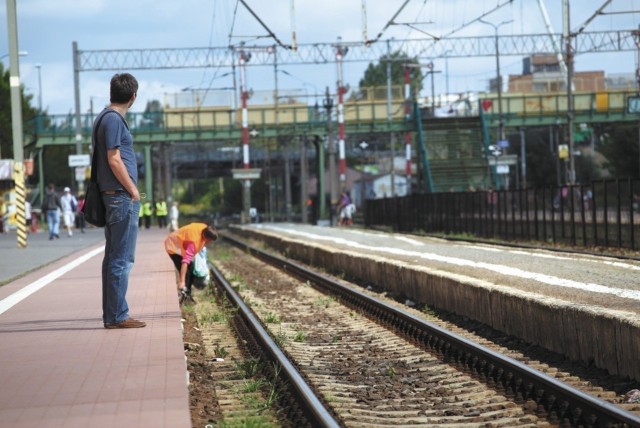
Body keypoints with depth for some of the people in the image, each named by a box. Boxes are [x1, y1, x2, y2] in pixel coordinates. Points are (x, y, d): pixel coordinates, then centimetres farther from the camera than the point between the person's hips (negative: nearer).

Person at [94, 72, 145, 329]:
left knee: (113, 257, 11)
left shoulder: (106, 118, 16)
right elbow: (114, 160, -17)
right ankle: (117, 315, -6)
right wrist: (133, 191, -11)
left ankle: (111, 314, 15)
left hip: (114, 195, 10)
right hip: (122, 195, -10)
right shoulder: (114, 119, -12)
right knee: (122, 259, -7)